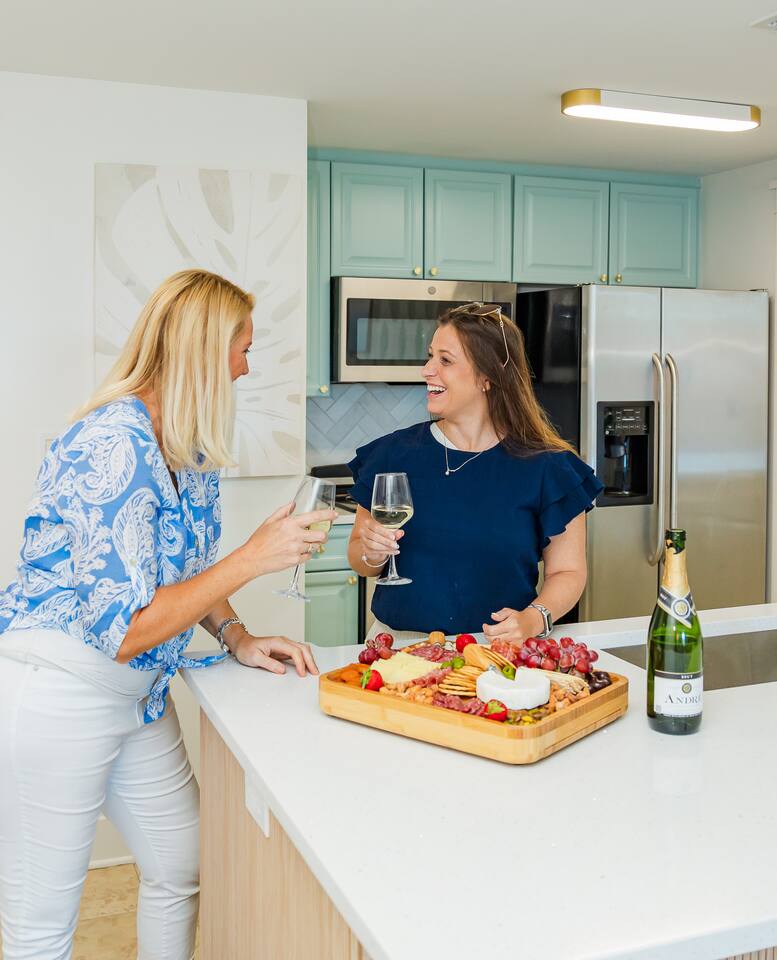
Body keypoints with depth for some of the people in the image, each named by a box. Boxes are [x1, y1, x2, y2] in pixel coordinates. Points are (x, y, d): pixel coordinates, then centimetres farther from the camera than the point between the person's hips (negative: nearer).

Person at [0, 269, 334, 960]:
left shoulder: (191, 447, 3)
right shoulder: (113, 446, -26)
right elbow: (123, 630, -28)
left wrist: (238, 637, 0)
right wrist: (255, 559, -25)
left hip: (139, 694, 9)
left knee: (183, 871, 20)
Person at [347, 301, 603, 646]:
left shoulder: (545, 468, -2)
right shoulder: (394, 452, 4)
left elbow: (567, 571, 4)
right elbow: (359, 559, 15)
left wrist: (532, 620, -14)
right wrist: (372, 552, -8)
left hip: (498, 652, -3)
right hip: (400, 641, 3)